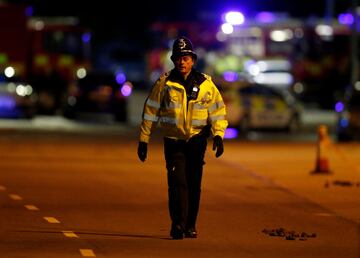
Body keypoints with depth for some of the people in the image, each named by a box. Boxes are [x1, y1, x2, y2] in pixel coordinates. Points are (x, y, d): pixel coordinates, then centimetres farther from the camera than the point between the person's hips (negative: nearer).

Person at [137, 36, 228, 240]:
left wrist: (218, 135, -8)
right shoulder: (164, 83, -1)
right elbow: (151, 111, 4)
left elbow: (218, 110, 5)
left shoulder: (205, 84, 1)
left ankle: (190, 225, 17)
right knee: (177, 182, -13)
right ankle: (178, 225, -15)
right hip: (173, 141, -1)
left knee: (193, 184, 6)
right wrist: (143, 139, 3)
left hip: (197, 141, 1)